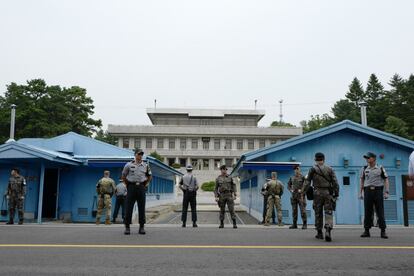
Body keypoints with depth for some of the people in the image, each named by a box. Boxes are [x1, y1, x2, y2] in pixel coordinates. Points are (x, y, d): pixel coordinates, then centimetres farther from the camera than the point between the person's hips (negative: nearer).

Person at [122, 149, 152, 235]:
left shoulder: (146, 166, 8)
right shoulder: (129, 165, 2)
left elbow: (150, 176, 20)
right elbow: (123, 176, 11)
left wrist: (146, 184, 10)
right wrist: (127, 185, 4)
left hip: (141, 187, 2)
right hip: (131, 187, -2)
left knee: (142, 208, 3)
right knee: (129, 208, -2)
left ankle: (141, 227, 10)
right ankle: (127, 227, 5)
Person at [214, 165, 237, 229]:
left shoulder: (229, 177, 4)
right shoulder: (218, 179, 4)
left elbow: (233, 186, 8)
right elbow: (216, 189, 5)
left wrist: (234, 195, 0)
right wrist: (216, 197, -6)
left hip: (229, 195, 0)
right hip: (222, 196, 1)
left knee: (231, 209, -6)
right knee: (222, 210, 5)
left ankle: (234, 223, -4)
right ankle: (221, 224, 13)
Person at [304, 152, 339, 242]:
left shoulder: (313, 169, 1)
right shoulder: (329, 169, 5)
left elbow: (307, 182, -2)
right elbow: (335, 183, 2)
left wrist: (304, 192, 5)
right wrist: (336, 194, 6)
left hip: (317, 193, 0)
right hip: (328, 193, 0)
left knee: (318, 213, 11)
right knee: (328, 212, 0)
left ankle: (319, 233, 17)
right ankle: (328, 230, -19)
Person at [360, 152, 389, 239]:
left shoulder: (380, 168, 3)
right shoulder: (364, 169, 10)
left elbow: (386, 180, 2)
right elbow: (362, 180, 14)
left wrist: (386, 192, -7)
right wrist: (361, 192, 8)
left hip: (378, 191, -2)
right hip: (368, 191, 2)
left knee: (380, 212, -1)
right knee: (367, 212, 3)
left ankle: (383, 231, 4)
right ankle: (366, 231, 8)